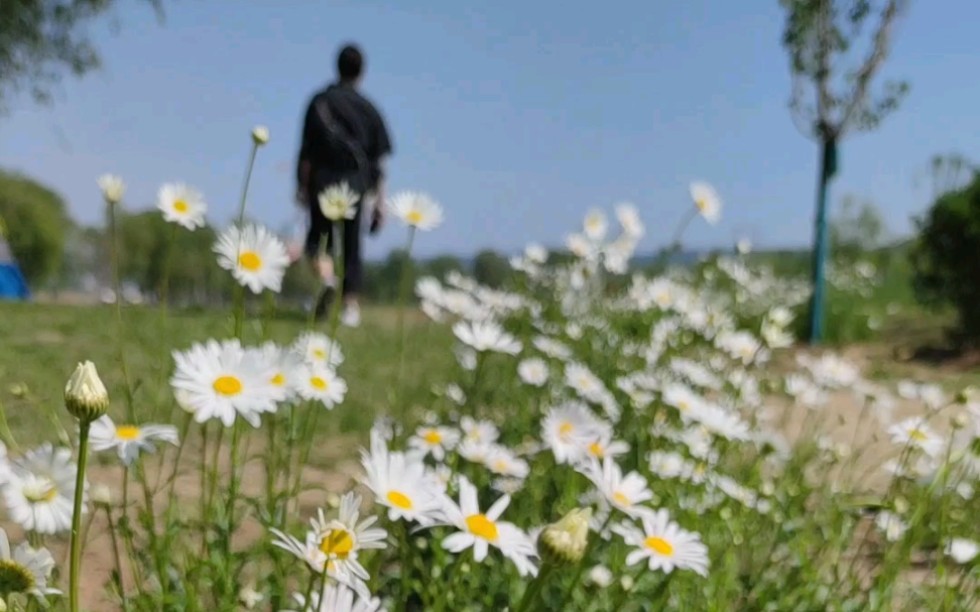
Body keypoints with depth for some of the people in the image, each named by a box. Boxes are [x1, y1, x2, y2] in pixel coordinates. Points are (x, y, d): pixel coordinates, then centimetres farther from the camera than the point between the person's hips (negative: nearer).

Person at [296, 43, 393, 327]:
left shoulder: (321, 102, 2)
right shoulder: (368, 108, 7)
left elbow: (307, 149, -3)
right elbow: (378, 160, 5)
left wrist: (302, 185, 2)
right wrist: (379, 200, 9)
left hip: (324, 180, -2)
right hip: (356, 182, 2)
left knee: (319, 237, 10)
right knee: (352, 246, 9)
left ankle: (327, 277, -20)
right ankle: (351, 306, 6)